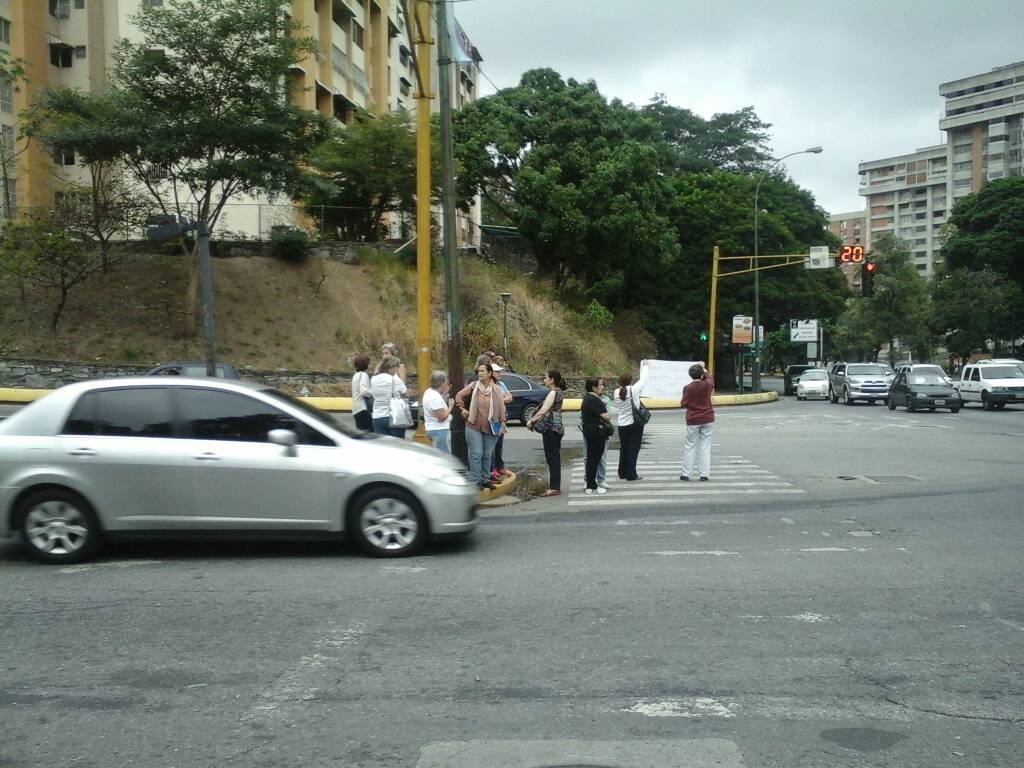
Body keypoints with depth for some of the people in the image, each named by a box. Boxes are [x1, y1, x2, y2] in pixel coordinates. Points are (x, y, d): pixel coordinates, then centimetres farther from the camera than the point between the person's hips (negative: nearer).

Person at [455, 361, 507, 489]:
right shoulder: (473, 386, -1)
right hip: (474, 426, -2)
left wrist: (502, 422, 0)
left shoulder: (496, 389, 1)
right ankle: (475, 481, 3)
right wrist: (463, 410, 1)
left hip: (490, 428, 2)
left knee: (487, 455, 10)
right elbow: (459, 396, 7)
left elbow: (501, 407, 3)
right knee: (476, 454, -4)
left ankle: (485, 479, 22)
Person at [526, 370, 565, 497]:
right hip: (556, 428, 10)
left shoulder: (553, 393, -15)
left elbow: (543, 411, -23)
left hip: (551, 429, -10)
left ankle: (554, 488, -5)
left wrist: (531, 421, -12)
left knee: (552, 459, -7)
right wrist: (536, 420, 8)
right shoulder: (559, 392, 15)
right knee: (554, 458, 13)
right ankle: (555, 486, 18)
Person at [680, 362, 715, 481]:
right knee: (705, 446, 5)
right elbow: (710, 378, 16)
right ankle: (704, 474, 4)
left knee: (690, 447, 7)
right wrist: (704, 369, 31)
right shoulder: (707, 385, -7)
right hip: (707, 419, 1)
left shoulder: (687, 388, -11)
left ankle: (685, 474, 8)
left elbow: (683, 404, -4)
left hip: (693, 421, -1)